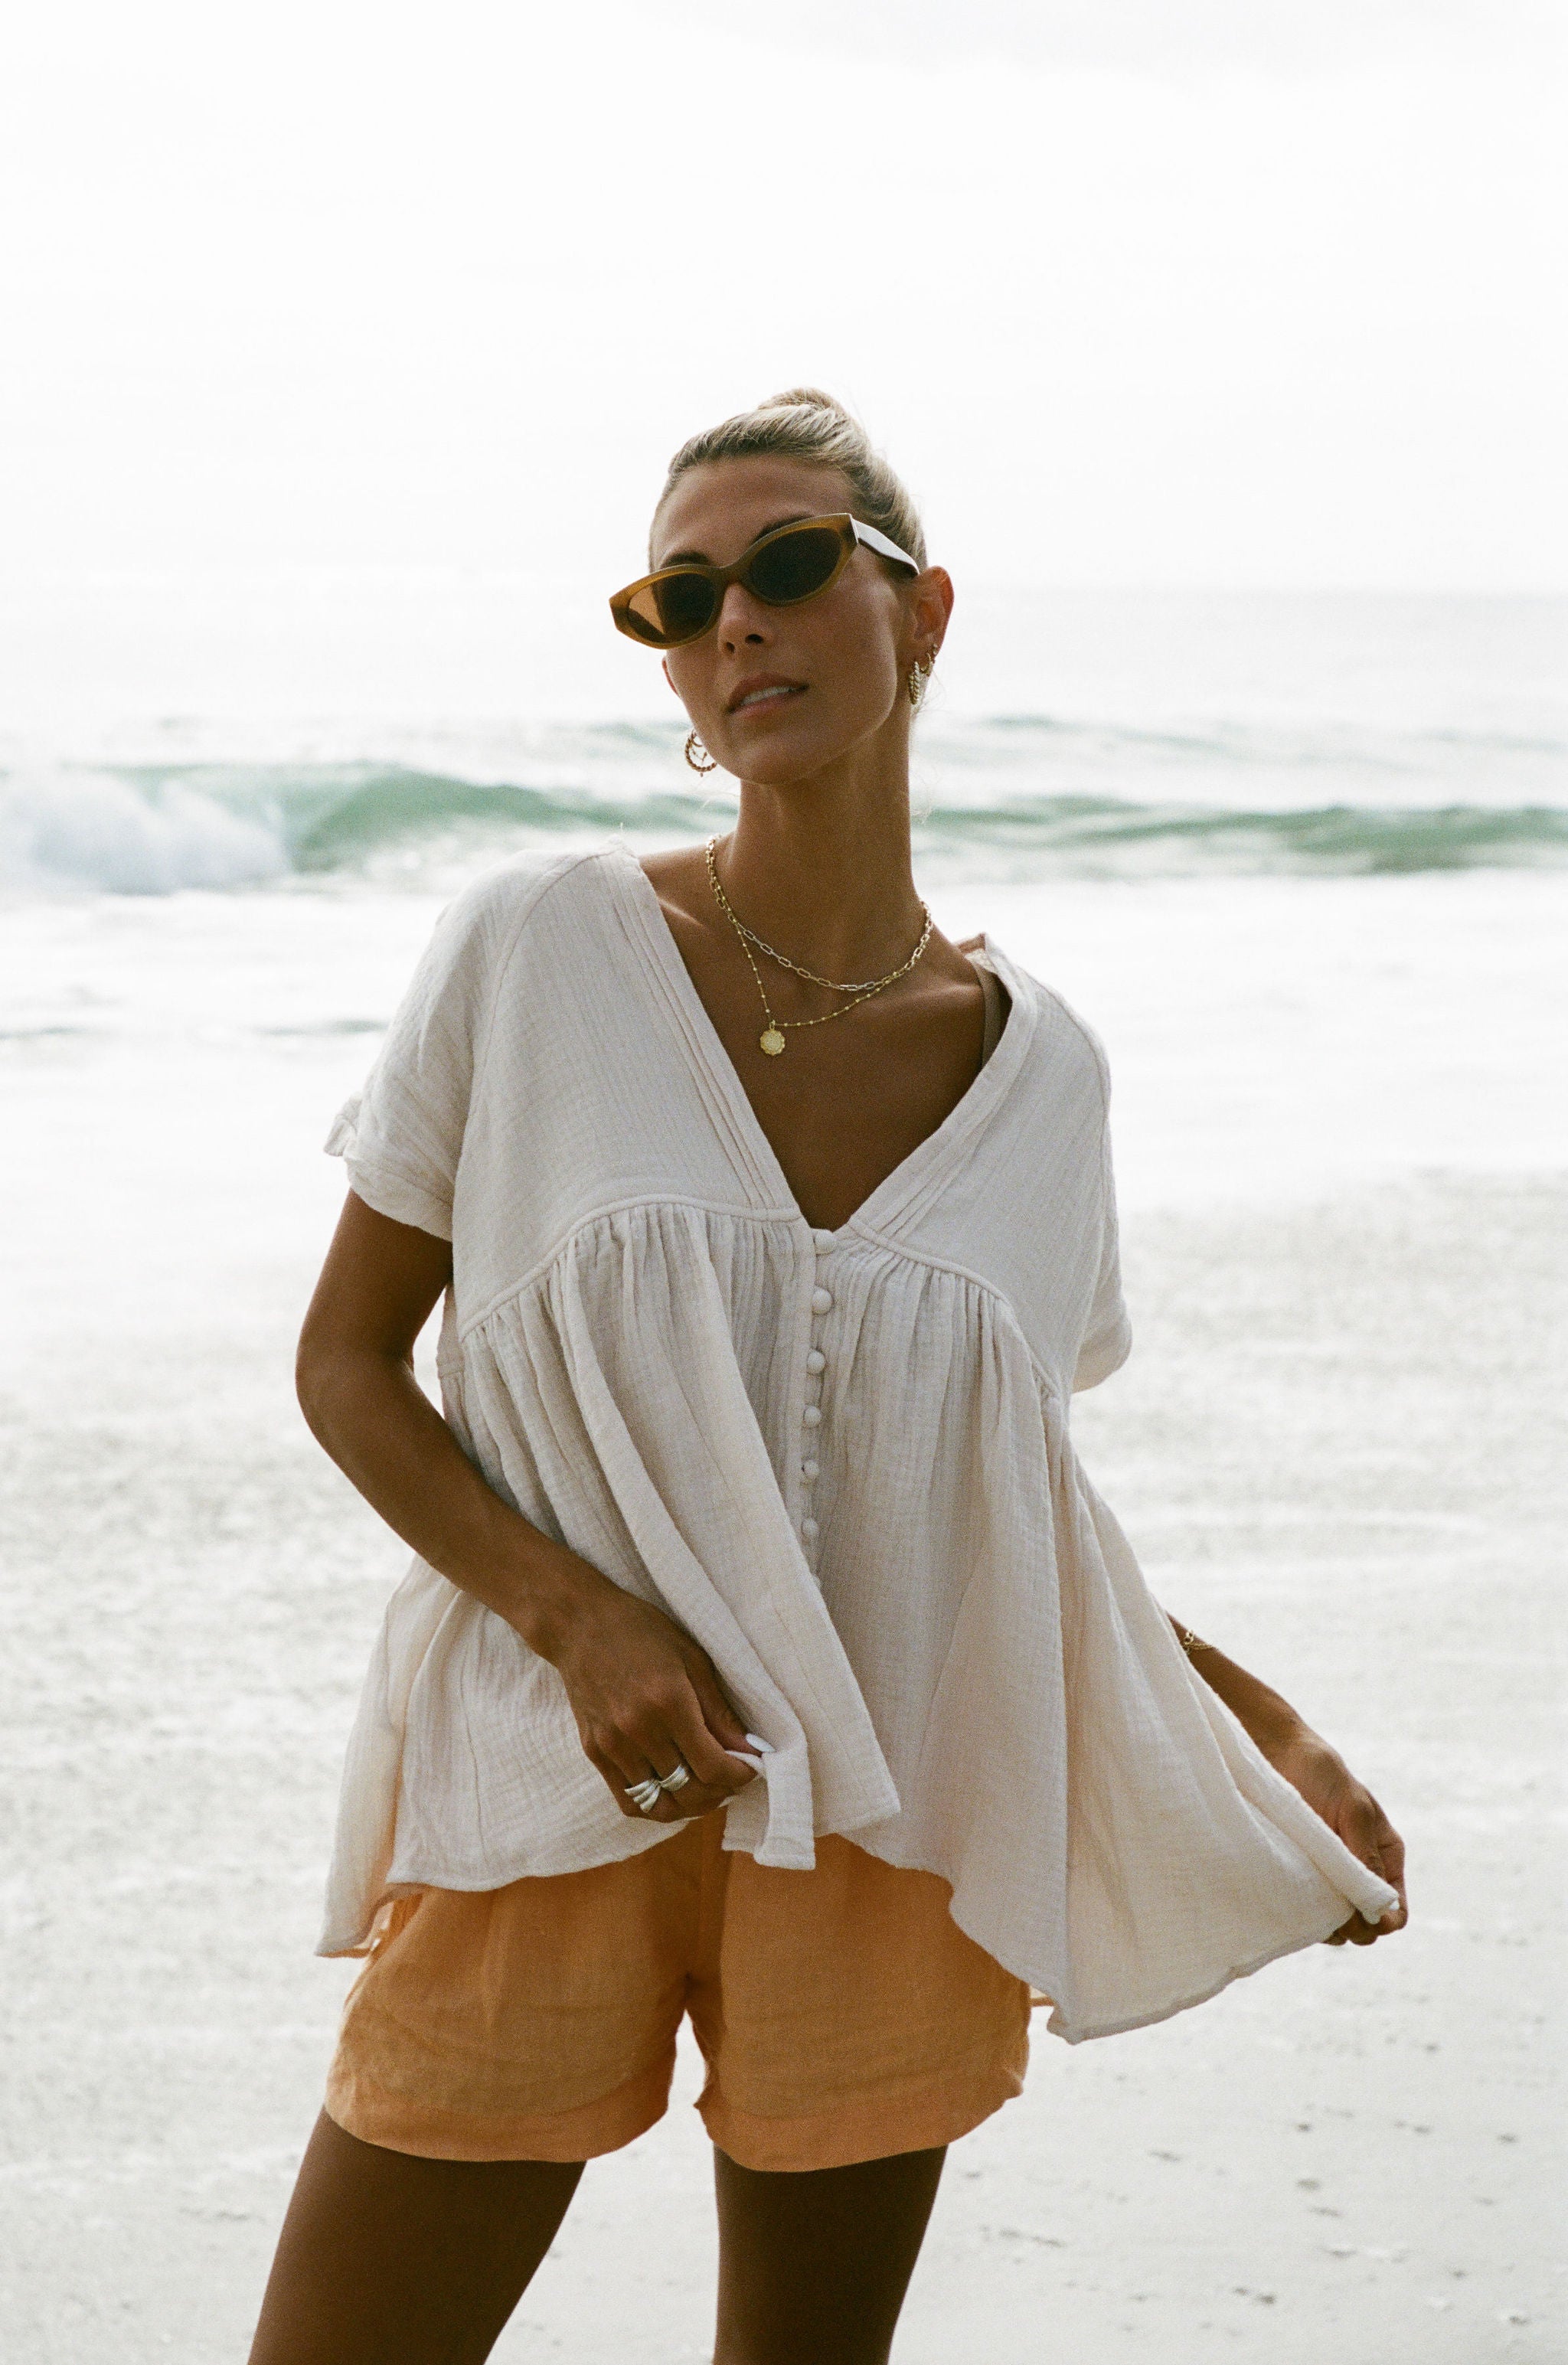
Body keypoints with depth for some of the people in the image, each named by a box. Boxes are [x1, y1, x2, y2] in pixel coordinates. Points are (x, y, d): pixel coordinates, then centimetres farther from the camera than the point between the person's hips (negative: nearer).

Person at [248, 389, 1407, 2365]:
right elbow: (346, 1362, 0)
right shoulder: (536, 955, -5)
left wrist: (1272, 1736, 7)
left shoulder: (1037, 1066, 3)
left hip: (891, 1835, 2)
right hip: (550, 1808, -2)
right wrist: (577, 1615, -15)